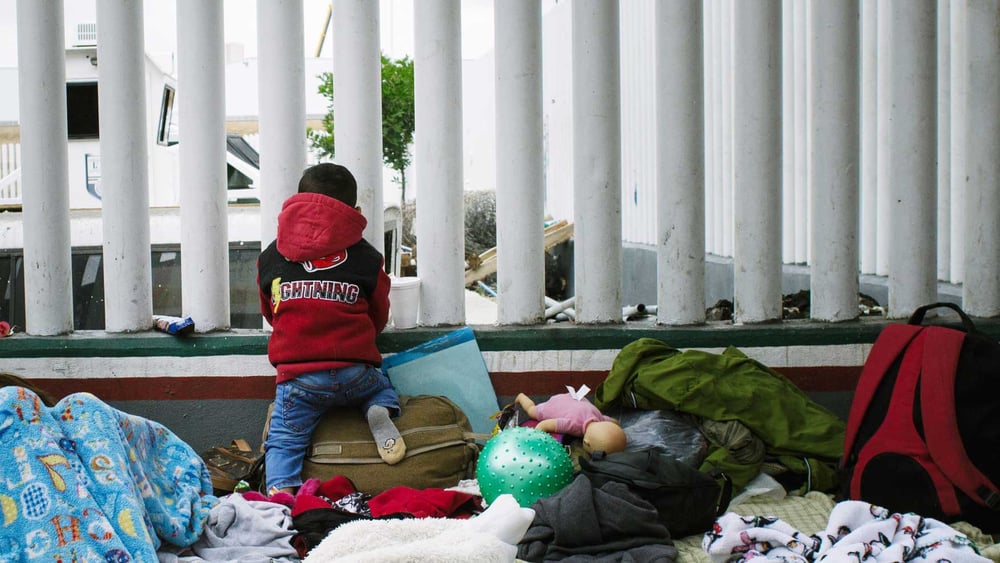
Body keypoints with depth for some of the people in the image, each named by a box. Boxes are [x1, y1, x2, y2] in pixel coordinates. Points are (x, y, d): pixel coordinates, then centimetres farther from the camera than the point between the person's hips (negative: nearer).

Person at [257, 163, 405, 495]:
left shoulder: (270, 258, 10)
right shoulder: (367, 258, 7)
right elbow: (379, 317, 18)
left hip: (297, 377, -1)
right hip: (355, 373, 1)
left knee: (283, 442, 7)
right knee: (382, 388, 29)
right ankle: (380, 414, -4)